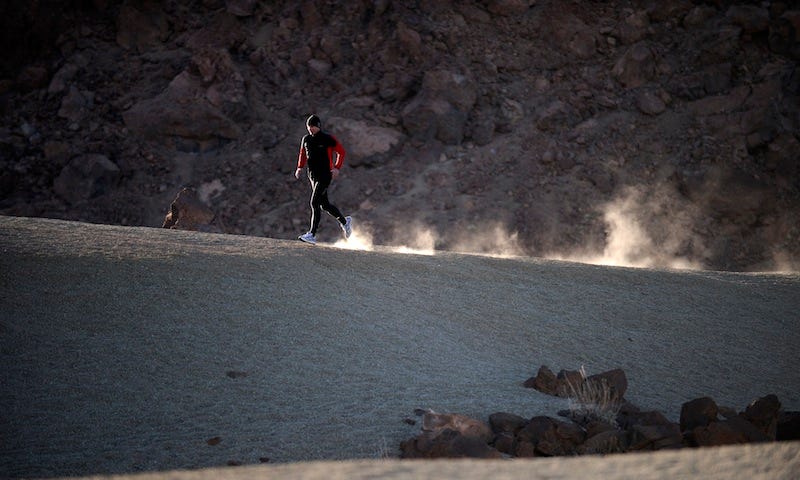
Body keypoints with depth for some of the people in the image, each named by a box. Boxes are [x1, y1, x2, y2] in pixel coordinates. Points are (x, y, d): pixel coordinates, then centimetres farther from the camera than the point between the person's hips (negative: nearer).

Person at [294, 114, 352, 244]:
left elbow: (341, 151, -5)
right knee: (324, 205, 13)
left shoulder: (327, 138, -10)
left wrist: (336, 167, -15)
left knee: (314, 203, -16)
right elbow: (303, 154, 23)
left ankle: (312, 235, -17)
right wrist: (300, 168, 10)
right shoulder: (306, 139, 8)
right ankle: (345, 221, 35)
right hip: (313, 175, 7)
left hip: (325, 175, -7)